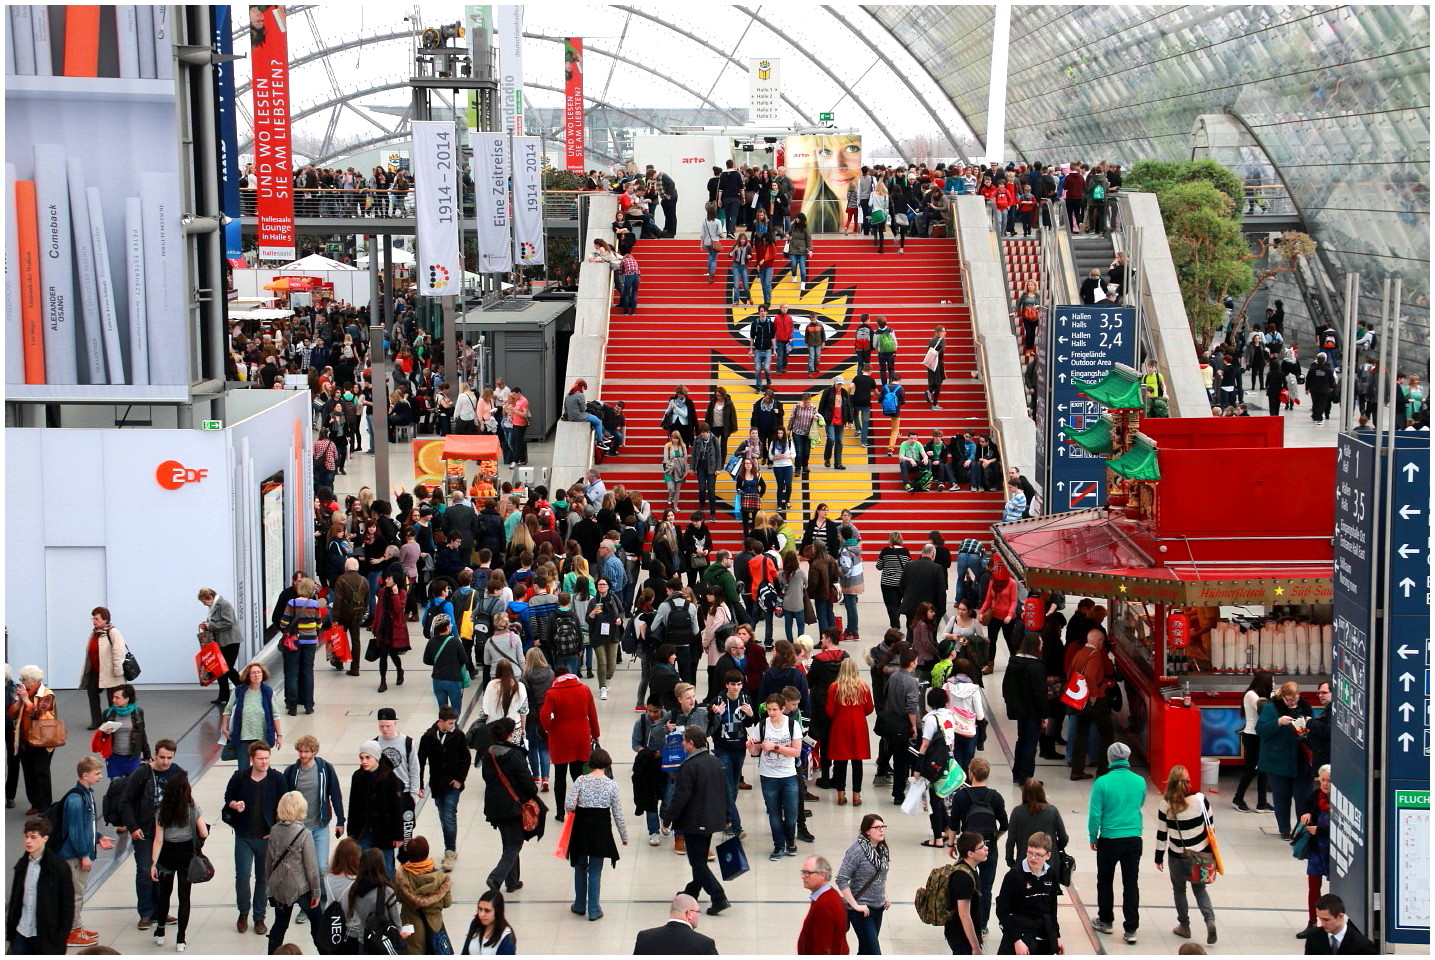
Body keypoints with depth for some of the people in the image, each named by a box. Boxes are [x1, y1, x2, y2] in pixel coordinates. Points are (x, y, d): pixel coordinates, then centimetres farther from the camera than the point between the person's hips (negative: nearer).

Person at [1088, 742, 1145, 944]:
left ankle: (1105, 921, 29)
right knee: (1131, 884, 7)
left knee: (1105, 882, 17)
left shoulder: (1103, 782, -15)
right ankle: (1131, 929, 5)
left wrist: (1093, 837, 1)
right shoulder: (1139, 782, -4)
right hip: (1133, 839, 2)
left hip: (1109, 840, -2)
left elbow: (1095, 813, -12)